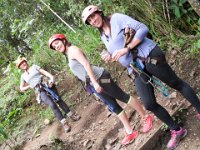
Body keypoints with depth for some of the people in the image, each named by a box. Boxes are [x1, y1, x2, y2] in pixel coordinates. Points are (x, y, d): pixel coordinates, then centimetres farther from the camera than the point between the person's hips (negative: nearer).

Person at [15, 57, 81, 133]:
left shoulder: (34, 67, 17)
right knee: (52, 104, -19)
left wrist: (51, 77, -13)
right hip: (40, 91, -1)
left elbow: (44, 72, 5)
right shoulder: (23, 76, 18)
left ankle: (71, 115, 6)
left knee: (58, 100, -8)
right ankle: (64, 123, -16)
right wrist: (30, 86, 3)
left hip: (47, 85, 1)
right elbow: (21, 89, 20)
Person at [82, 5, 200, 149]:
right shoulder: (103, 36, 15)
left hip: (150, 57, -6)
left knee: (177, 84, 4)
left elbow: (143, 28, -12)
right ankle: (176, 130, 13)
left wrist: (126, 48, -18)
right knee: (149, 104, -3)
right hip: (136, 70, 6)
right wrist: (110, 57, 0)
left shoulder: (117, 18, -4)